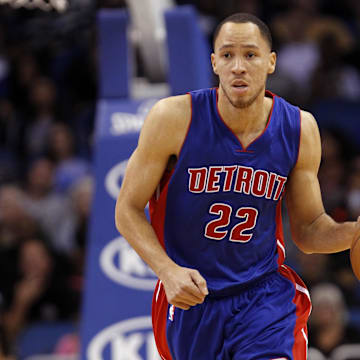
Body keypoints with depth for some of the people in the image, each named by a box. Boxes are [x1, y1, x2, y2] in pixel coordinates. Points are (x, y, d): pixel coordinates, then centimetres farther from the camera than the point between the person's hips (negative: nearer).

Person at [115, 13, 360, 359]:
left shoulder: (300, 129, -5)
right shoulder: (174, 118, -13)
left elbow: (308, 230, 6)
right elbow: (127, 210, -6)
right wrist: (168, 271, -22)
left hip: (266, 293, 0)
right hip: (190, 298, 0)